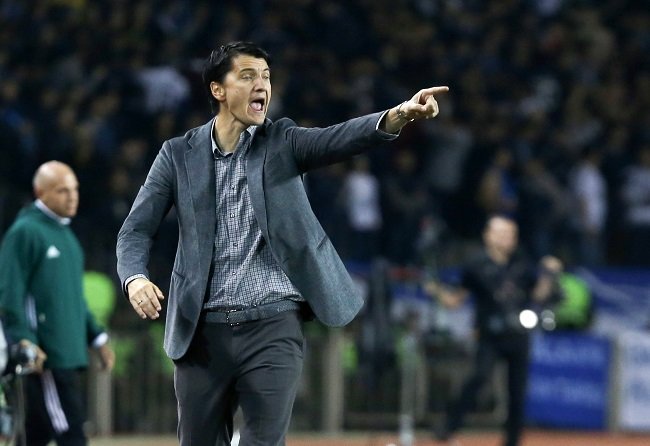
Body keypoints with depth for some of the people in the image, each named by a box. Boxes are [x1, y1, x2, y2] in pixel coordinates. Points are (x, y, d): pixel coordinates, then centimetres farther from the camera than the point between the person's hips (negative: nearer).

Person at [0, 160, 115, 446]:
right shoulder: (25, 232, -8)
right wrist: (24, 342, -22)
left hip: (69, 355, 9)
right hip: (45, 358, -9)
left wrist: (97, 338, 23)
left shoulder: (64, 232, 20)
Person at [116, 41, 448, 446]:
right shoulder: (179, 154, 5)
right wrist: (135, 279, -17)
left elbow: (338, 140, -14)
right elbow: (137, 230, 5)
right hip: (203, 330, 1)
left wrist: (399, 116, -34)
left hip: (273, 325, -1)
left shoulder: (283, 143, 4)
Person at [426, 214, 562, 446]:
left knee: (517, 393, 5)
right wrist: (438, 291, -20)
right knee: (480, 374, -29)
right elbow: (454, 300, -2)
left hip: (518, 337, 4)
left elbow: (539, 294, 14)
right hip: (490, 337, -4)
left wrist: (548, 274, -1)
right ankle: (451, 424, -24)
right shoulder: (477, 266, -4)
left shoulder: (522, 265, 7)